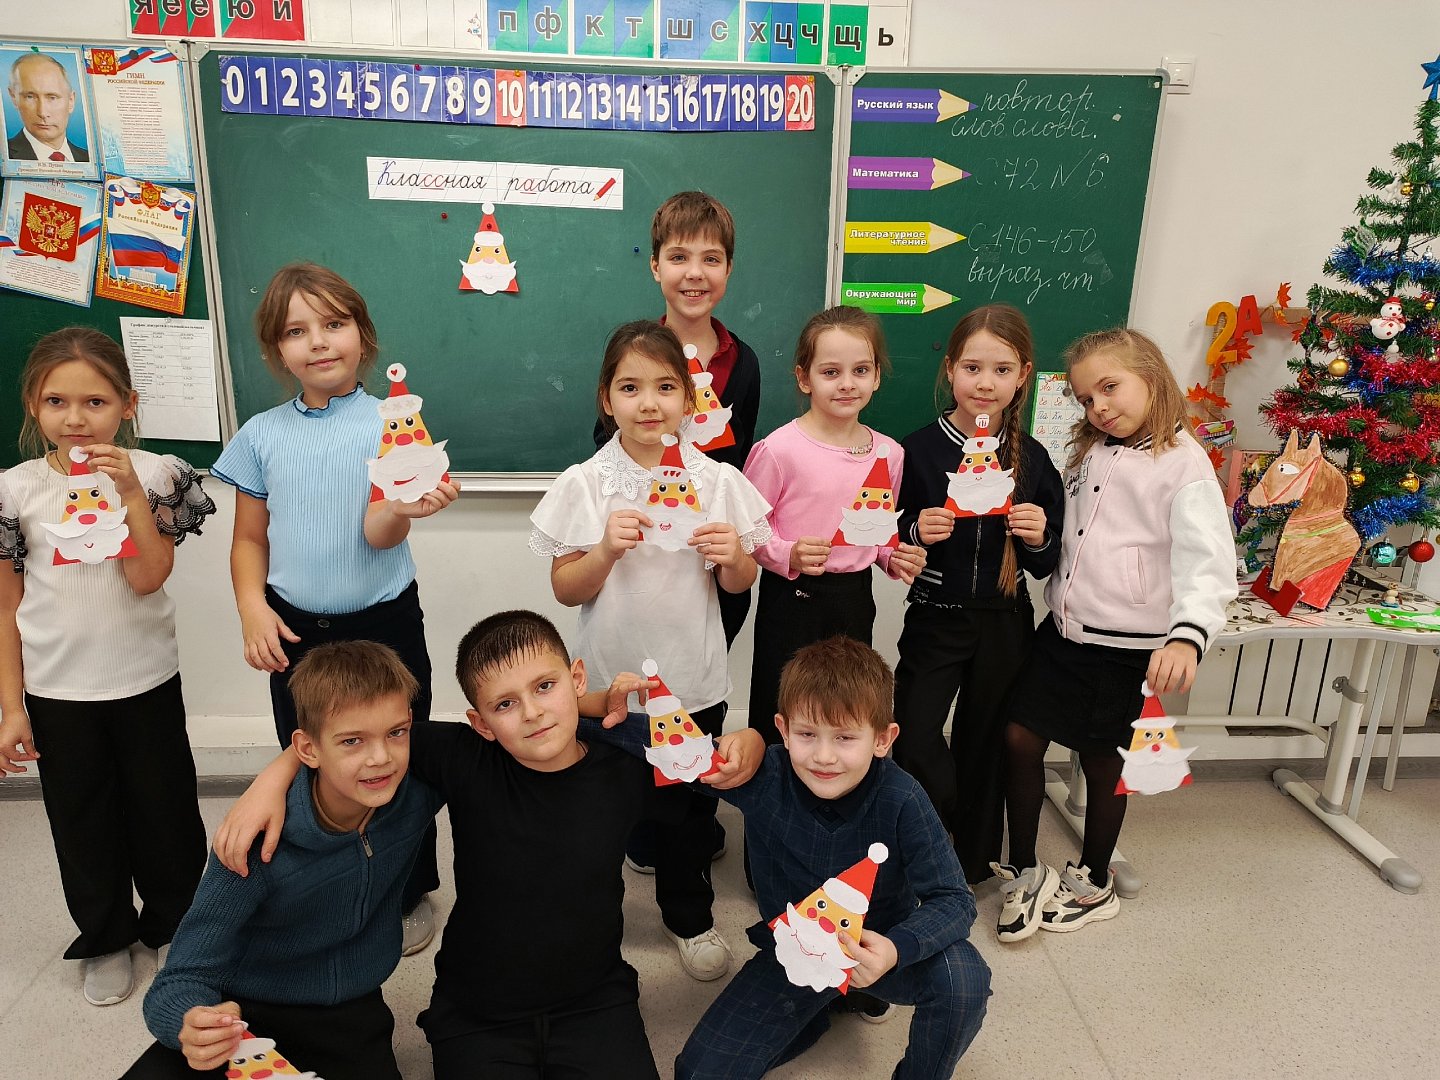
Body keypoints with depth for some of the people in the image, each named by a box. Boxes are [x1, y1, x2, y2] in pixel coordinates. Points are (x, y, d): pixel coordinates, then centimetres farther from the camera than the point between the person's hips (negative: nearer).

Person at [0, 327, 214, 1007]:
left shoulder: (152, 474, -7)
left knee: (166, 812, 13)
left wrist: (130, 491, -24)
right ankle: (106, 938, 37)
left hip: (145, 681, -1)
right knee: (83, 823, 15)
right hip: (56, 690, 1)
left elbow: (147, 577, -16)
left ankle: (174, 923, 36)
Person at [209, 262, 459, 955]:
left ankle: (411, 892, 32)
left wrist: (404, 508, -40)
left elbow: (377, 533, -18)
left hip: (384, 624, -3)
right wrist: (252, 608, -9)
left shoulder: (389, 424, -8)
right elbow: (250, 539, 8)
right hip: (293, 631, 3)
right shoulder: (262, 435, 1)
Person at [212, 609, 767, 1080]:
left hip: (593, 1003, 0)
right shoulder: (465, 763, -16)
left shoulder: (627, 770, -12)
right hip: (477, 1014, 1)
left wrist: (741, 745, -21)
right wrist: (272, 780, -18)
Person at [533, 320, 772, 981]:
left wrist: (734, 558, -19)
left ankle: (689, 917, 42)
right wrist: (606, 549, -24)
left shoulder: (717, 481, -4)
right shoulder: (583, 486, -7)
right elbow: (566, 590, -6)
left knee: (688, 806, 16)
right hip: (608, 683, -1)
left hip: (693, 683, 1)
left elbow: (739, 585, 3)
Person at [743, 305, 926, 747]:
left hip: (855, 599, 5)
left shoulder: (888, 452, 4)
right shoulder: (779, 449, -14)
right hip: (792, 599, -5)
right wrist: (787, 555, -24)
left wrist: (896, 558, -2)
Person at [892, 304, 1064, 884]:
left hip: (1004, 623, 2)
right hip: (935, 618, -2)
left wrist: (1039, 539, -16)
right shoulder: (918, 449, -9)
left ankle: (975, 862, 37)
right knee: (913, 741, -10)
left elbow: (1045, 564, 5)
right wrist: (916, 533, -23)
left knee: (983, 744, 14)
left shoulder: (1032, 458, -1)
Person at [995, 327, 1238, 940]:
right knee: (1019, 739, 4)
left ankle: (1094, 884, 33)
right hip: (1062, 631, 6)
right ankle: (1025, 872, 24)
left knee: (1102, 761, 10)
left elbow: (1208, 562, -24)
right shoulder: (1089, 454, 10)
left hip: (1126, 648, -6)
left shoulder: (1183, 465, -12)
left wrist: (1187, 636, -38)